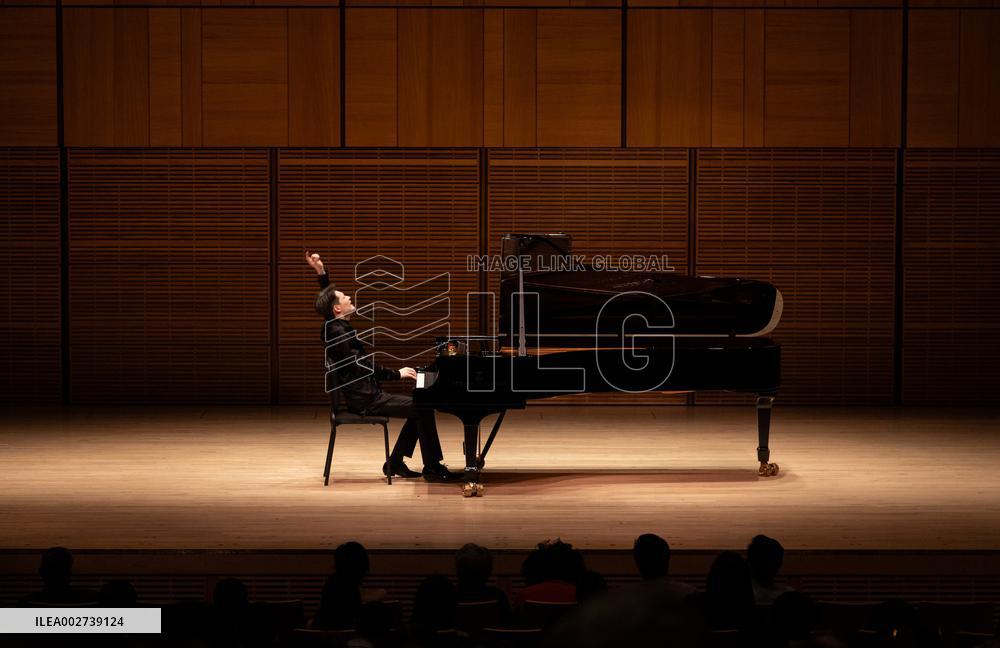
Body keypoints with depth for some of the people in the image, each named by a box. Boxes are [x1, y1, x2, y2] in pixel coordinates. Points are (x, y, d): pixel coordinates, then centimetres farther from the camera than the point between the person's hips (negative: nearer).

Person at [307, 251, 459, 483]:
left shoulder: (335, 326, 9)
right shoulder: (338, 333, -19)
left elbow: (328, 296, 26)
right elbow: (363, 367, -23)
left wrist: (321, 271, 18)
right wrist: (397, 374, -17)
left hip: (366, 394, 11)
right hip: (364, 400, -11)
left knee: (419, 407, 13)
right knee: (423, 408, -14)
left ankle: (395, 464, 14)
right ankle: (432, 468, -9)